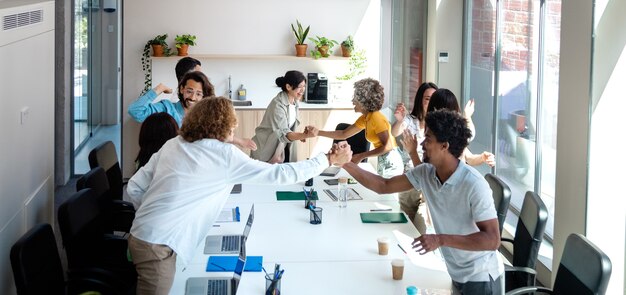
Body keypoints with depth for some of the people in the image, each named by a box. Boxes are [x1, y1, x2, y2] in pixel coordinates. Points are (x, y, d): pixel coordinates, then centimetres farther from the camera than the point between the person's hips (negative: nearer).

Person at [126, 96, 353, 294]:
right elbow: (279, 174, -8)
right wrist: (329, 160, 0)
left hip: (142, 235, 8)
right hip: (159, 245, -8)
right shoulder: (225, 155, -11)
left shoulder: (173, 145, 9)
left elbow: (135, 188, 9)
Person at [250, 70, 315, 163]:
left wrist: (302, 135, -5)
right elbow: (284, 133, -32)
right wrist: (306, 135, -46)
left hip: (283, 148, 7)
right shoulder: (278, 105, -24)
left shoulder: (295, 102, 1)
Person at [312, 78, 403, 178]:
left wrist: (361, 156, -20)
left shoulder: (376, 117, -19)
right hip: (383, 162, 9)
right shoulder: (365, 118, 10)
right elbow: (343, 134, 17)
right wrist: (318, 132, 10)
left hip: (390, 162, -9)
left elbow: (387, 146, -23)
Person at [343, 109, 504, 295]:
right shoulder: (425, 173, -5)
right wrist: (347, 164, -8)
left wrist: (441, 240, -32)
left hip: (480, 278, -6)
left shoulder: (474, 185, -27)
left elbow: (492, 240, -27)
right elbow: (383, 186, 2)